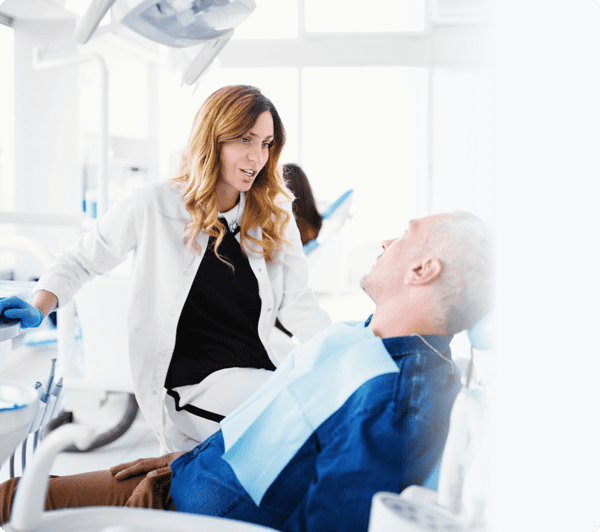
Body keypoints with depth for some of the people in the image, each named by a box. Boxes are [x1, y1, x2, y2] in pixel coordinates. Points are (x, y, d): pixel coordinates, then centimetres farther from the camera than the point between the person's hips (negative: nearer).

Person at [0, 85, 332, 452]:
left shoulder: (273, 216, 8)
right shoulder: (154, 207, -3)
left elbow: (298, 304, 8)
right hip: (197, 381, -5)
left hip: (263, 367, 5)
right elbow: (83, 261, 11)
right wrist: (38, 310, -4)